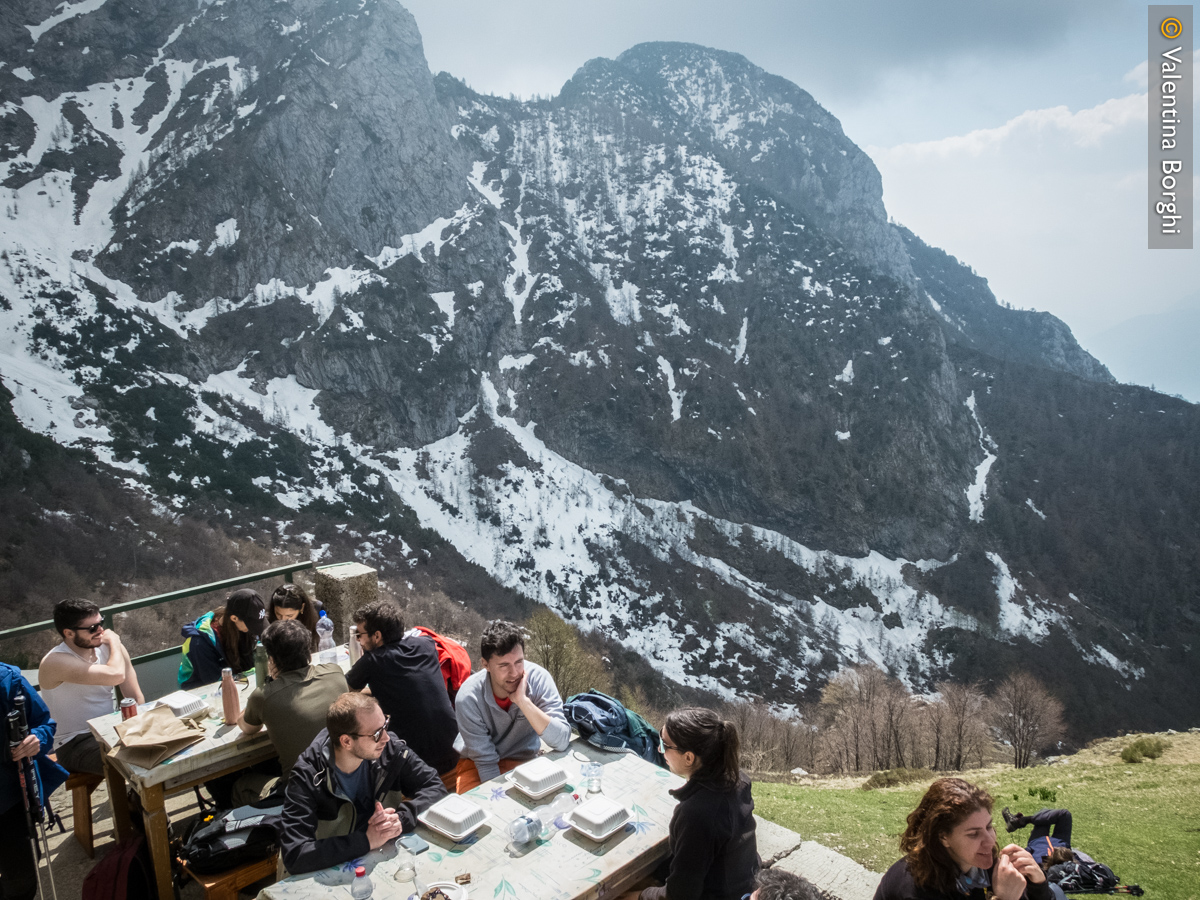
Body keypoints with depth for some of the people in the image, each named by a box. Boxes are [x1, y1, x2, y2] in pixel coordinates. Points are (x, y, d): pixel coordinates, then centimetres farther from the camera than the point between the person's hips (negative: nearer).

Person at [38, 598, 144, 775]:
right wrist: (114, 642, -14)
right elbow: (115, 675, -32)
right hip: (74, 745, -6)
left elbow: (136, 698, 2)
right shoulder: (55, 662, -19)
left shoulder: (106, 647, 1)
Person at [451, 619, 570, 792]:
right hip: (476, 765, -1)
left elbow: (562, 742, -28)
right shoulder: (468, 698, -25)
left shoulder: (539, 678, -22)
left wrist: (523, 701, -36)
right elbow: (485, 761, -17)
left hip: (524, 759, 2)